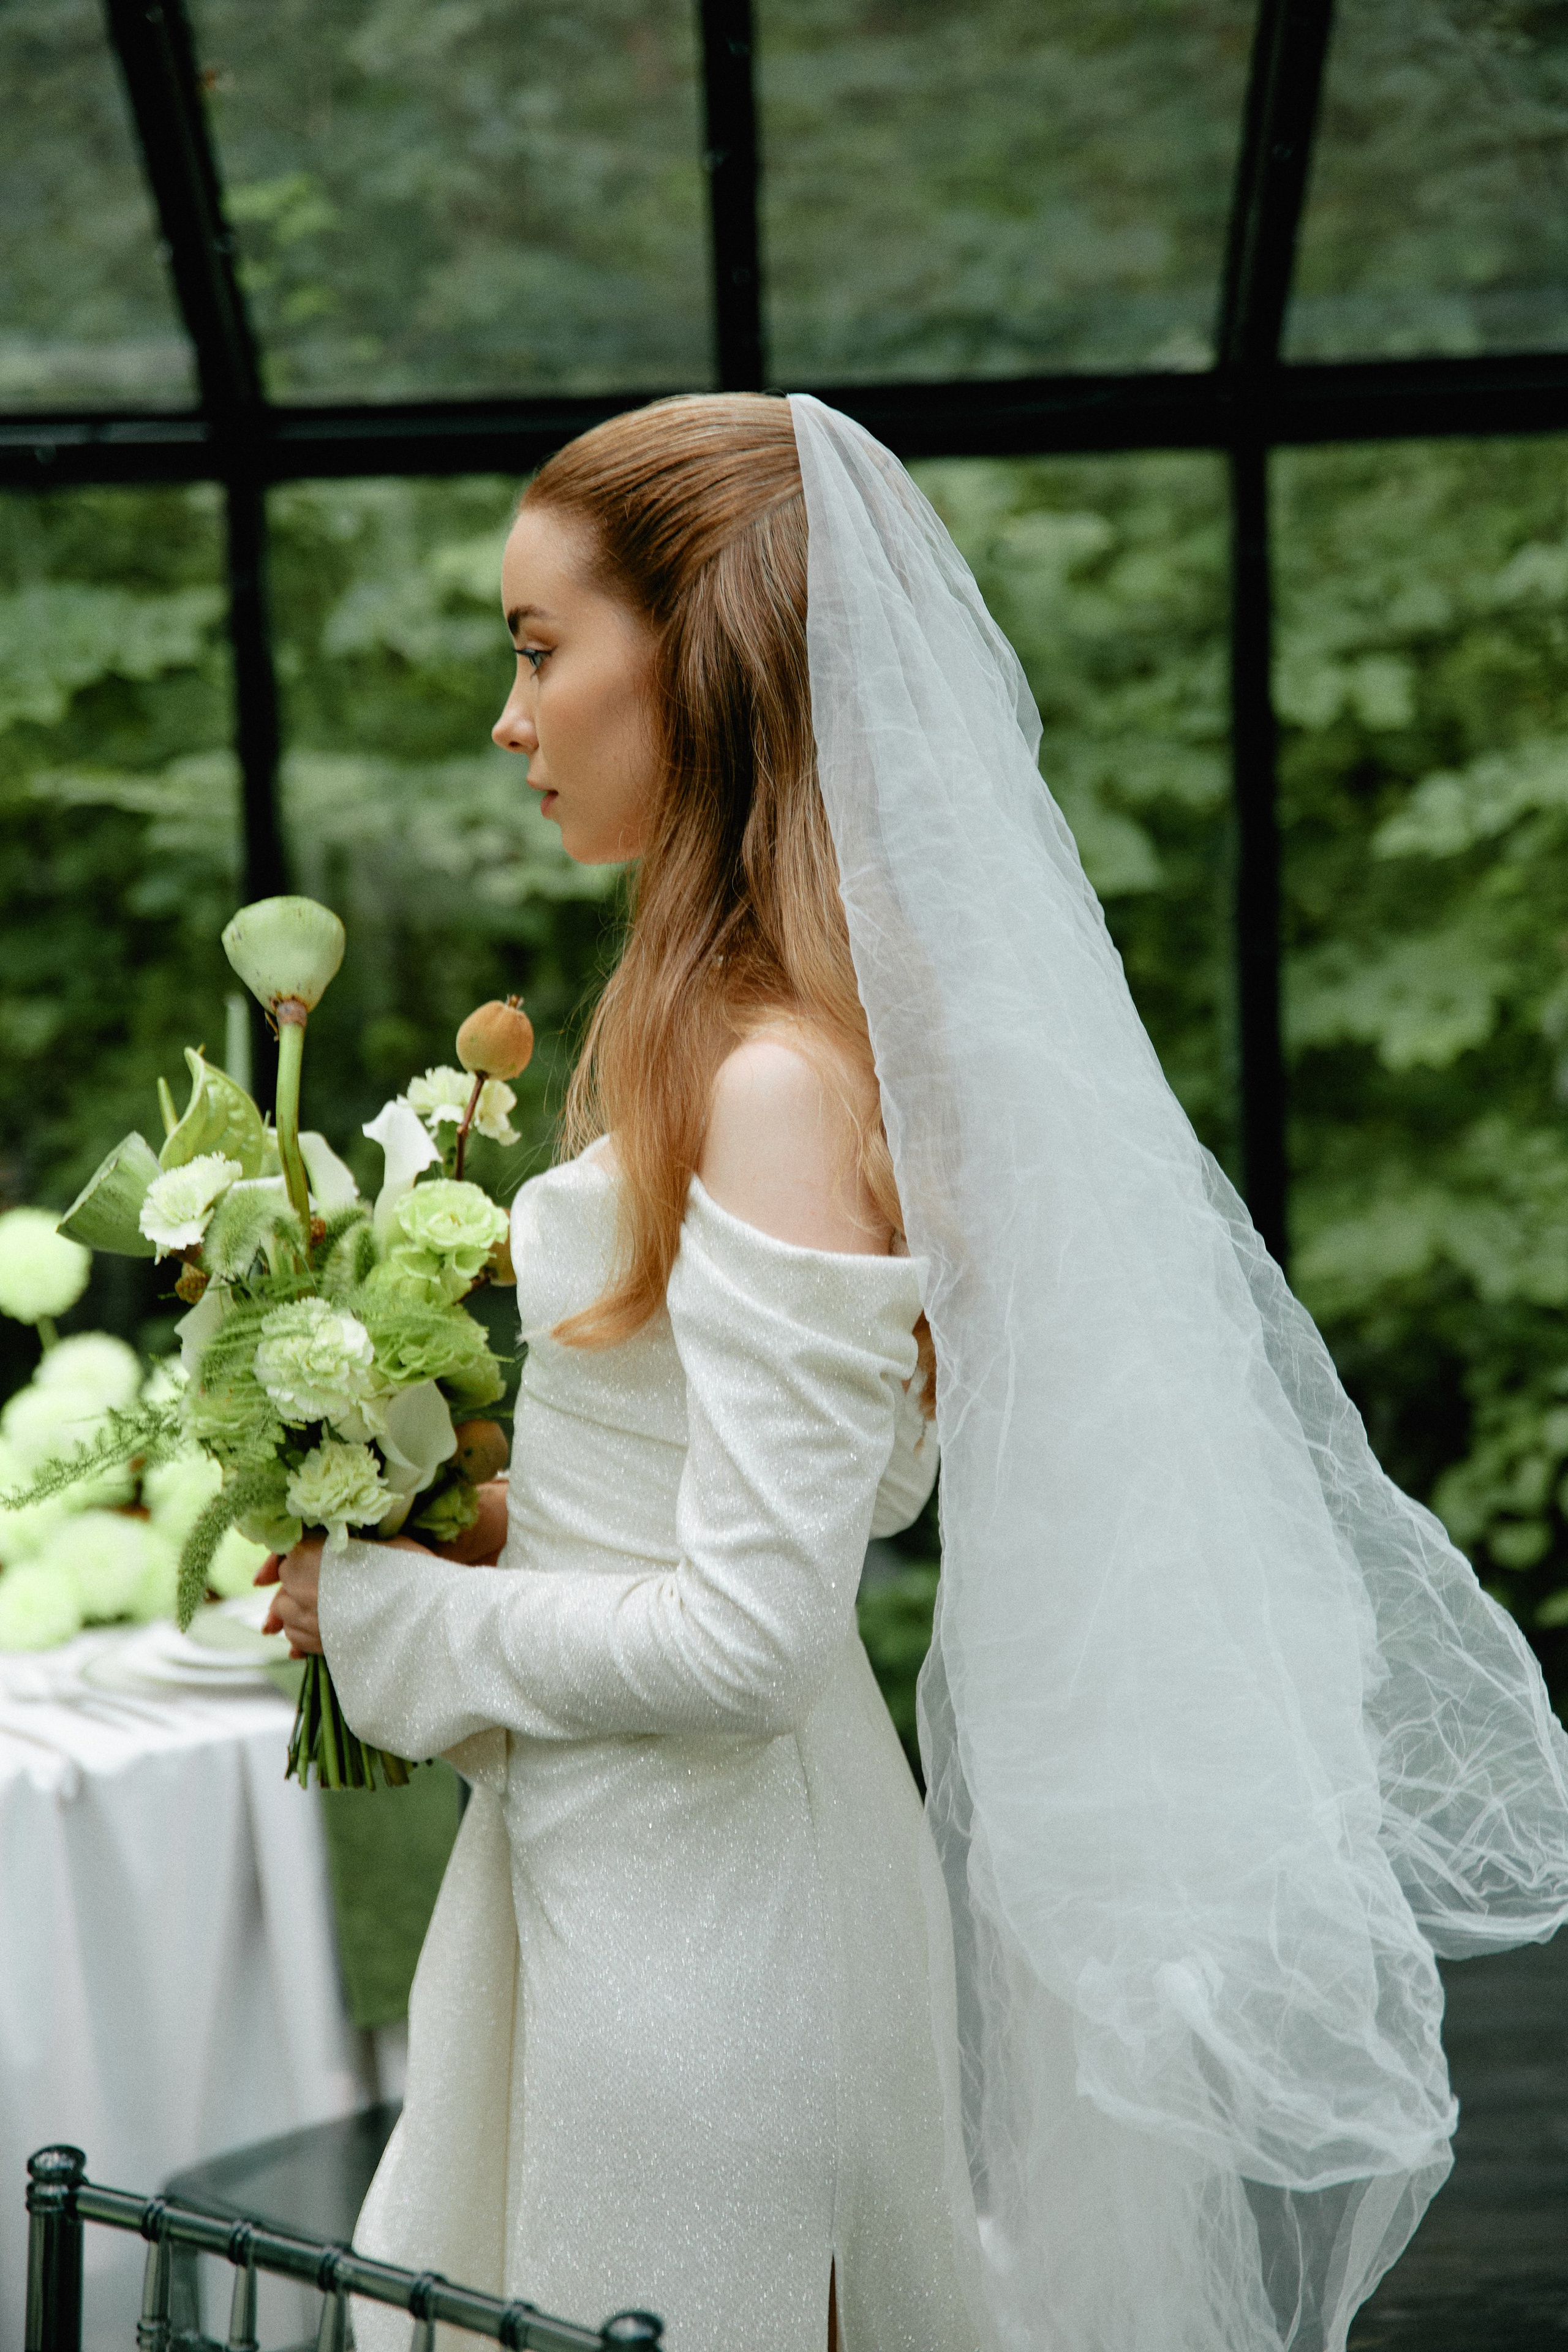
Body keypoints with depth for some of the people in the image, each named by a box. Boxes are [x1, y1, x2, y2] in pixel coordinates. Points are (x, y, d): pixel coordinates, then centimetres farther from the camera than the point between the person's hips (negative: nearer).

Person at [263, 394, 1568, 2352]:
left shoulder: (775, 1092, -23)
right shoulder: (815, 1033, 6)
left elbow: (745, 1638, -25)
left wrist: (393, 1618, -12)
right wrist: (500, 1503, 10)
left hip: (694, 1908, -9)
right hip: (620, 1870, 9)